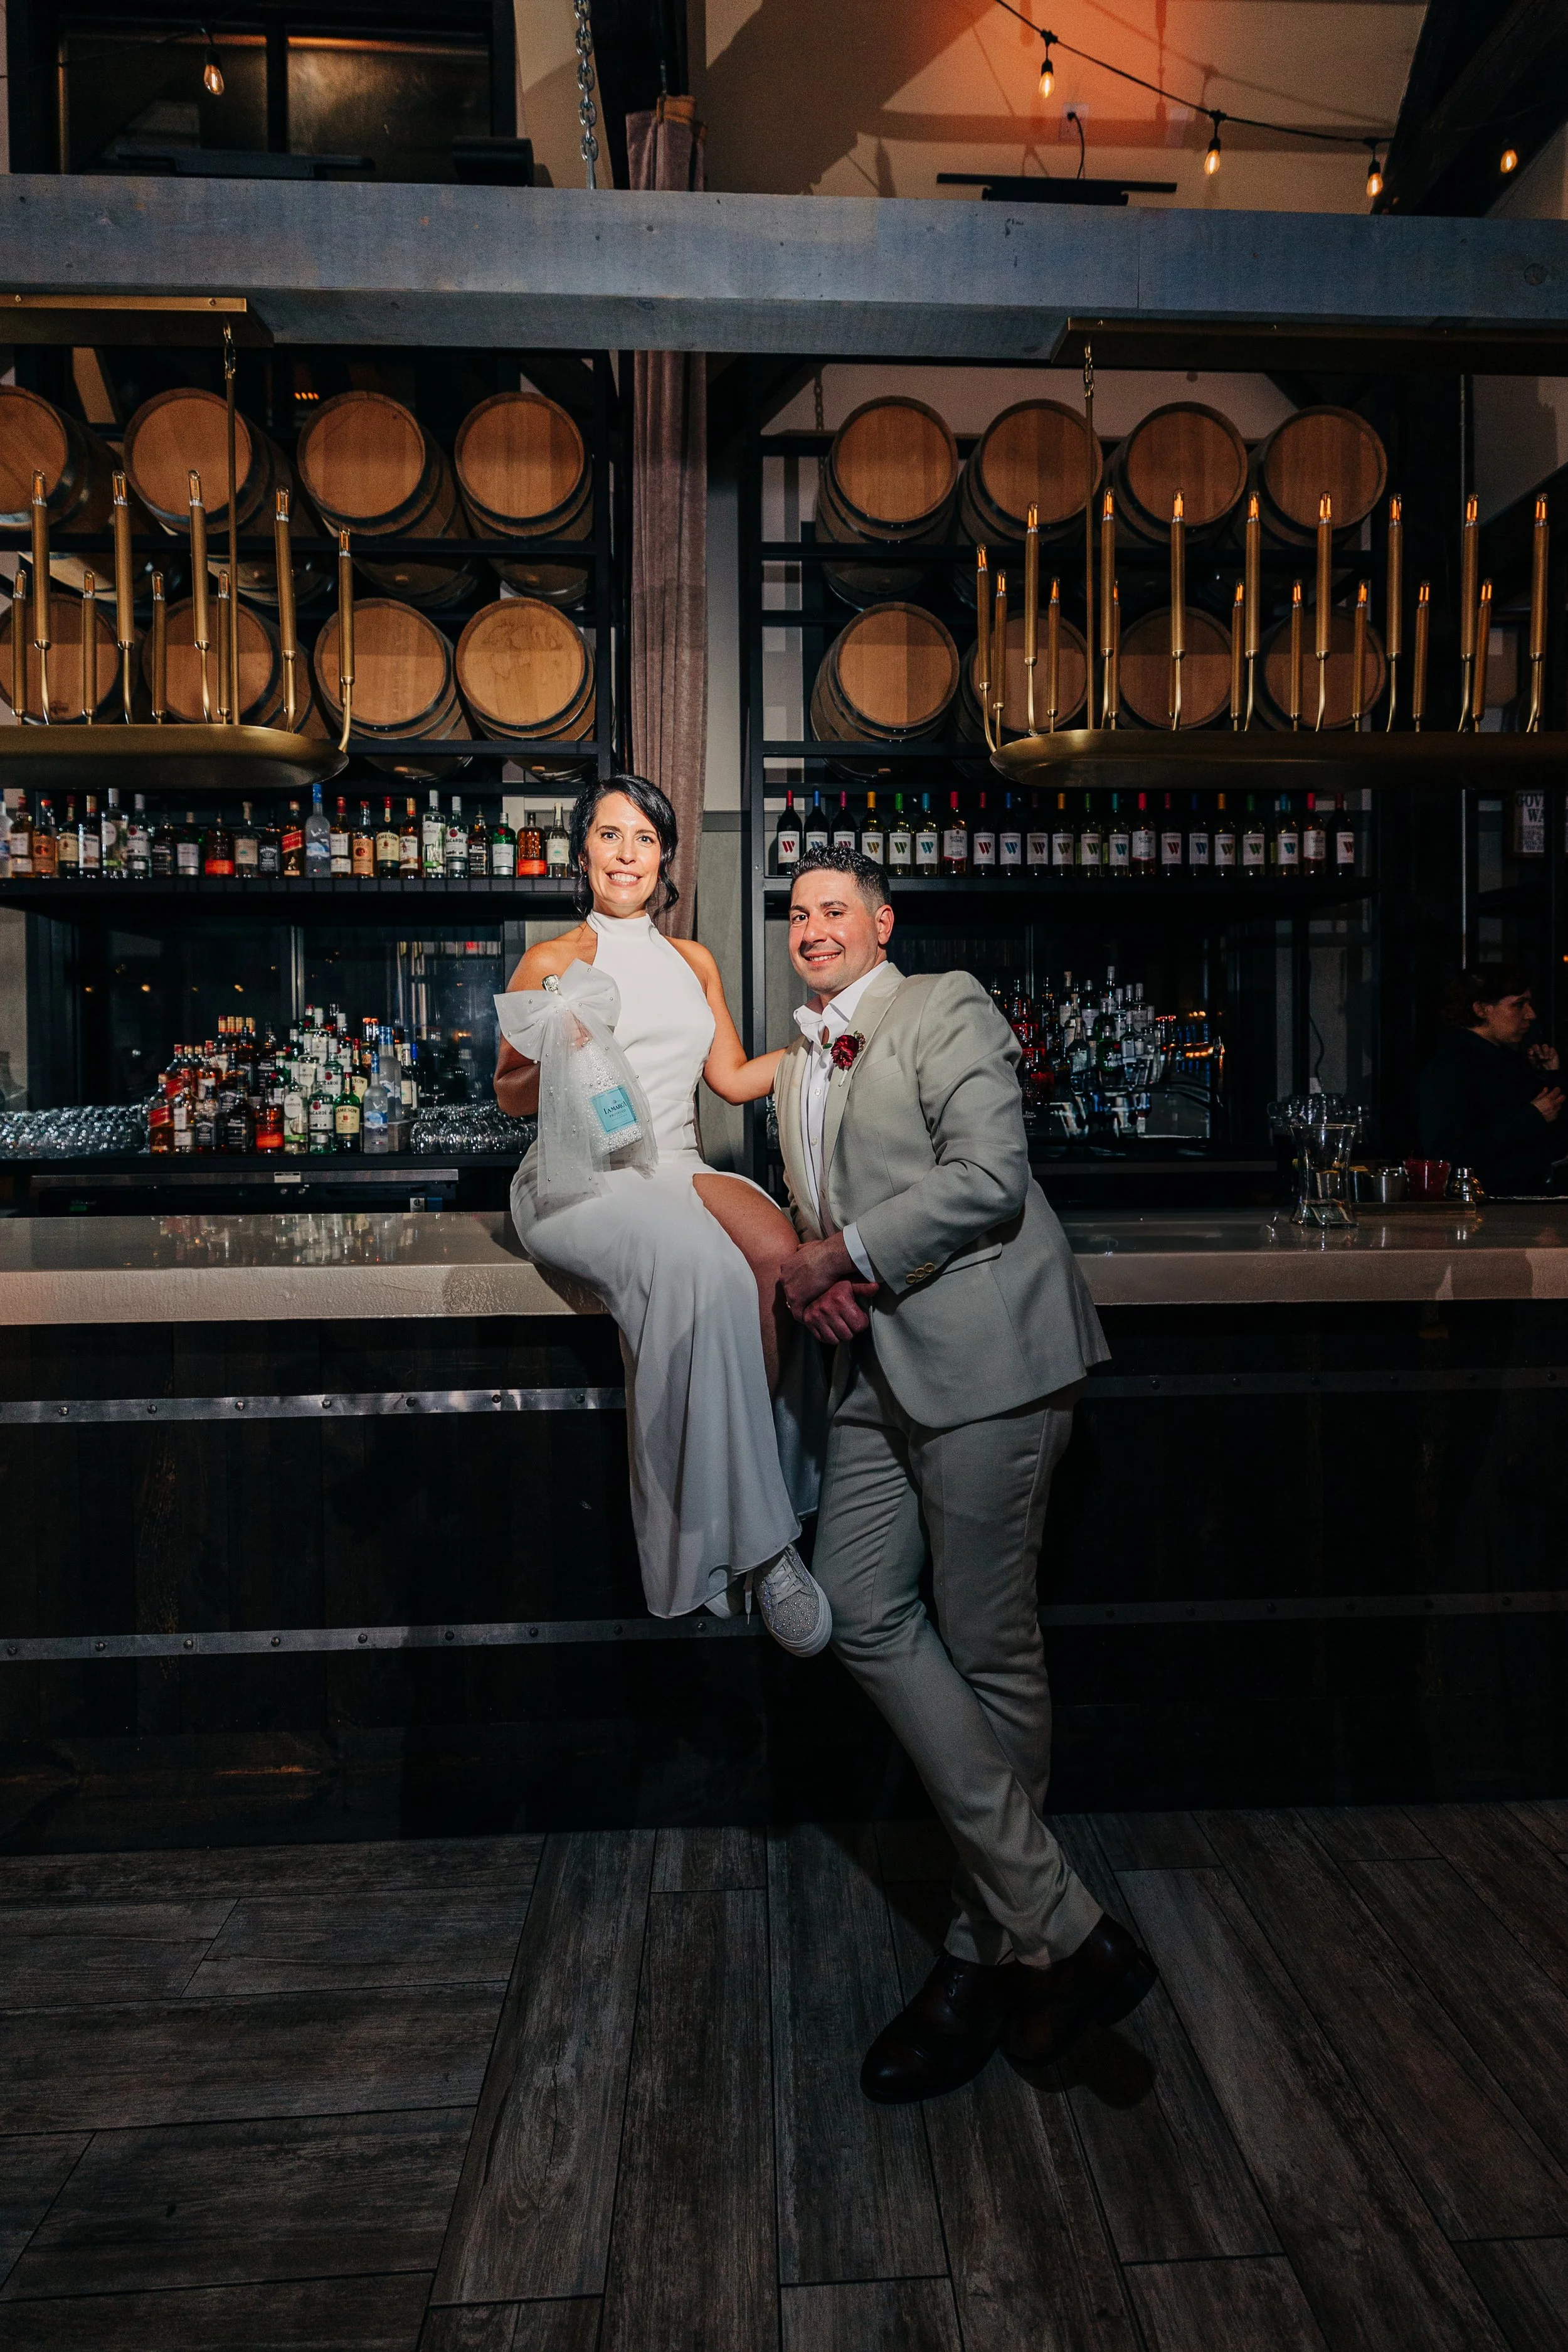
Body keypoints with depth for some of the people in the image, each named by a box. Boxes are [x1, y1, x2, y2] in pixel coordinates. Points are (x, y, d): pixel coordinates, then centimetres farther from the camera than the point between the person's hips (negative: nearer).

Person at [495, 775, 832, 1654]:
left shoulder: (694, 961, 23)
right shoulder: (552, 961, 9)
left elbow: (734, 1078, 21)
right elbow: (513, 1097, 9)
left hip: (678, 1169, 4)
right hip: (579, 1176, -4)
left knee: (775, 1248, -32)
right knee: (698, 1265, -37)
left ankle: (756, 1499, -22)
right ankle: (752, 1538, -29)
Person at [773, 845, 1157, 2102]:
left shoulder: (948, 1009, -1)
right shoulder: (797, 1064, 23)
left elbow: (990, 1177, -14)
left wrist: (847, 1254, -10)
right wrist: (815, 1275, 7)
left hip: (982, 1352, -8)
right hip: (879, 1365, 8)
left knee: (991, 1653, -1)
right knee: (864, 1617, -2)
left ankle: (992, 1953, 16)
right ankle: (1059, 1924, 9)